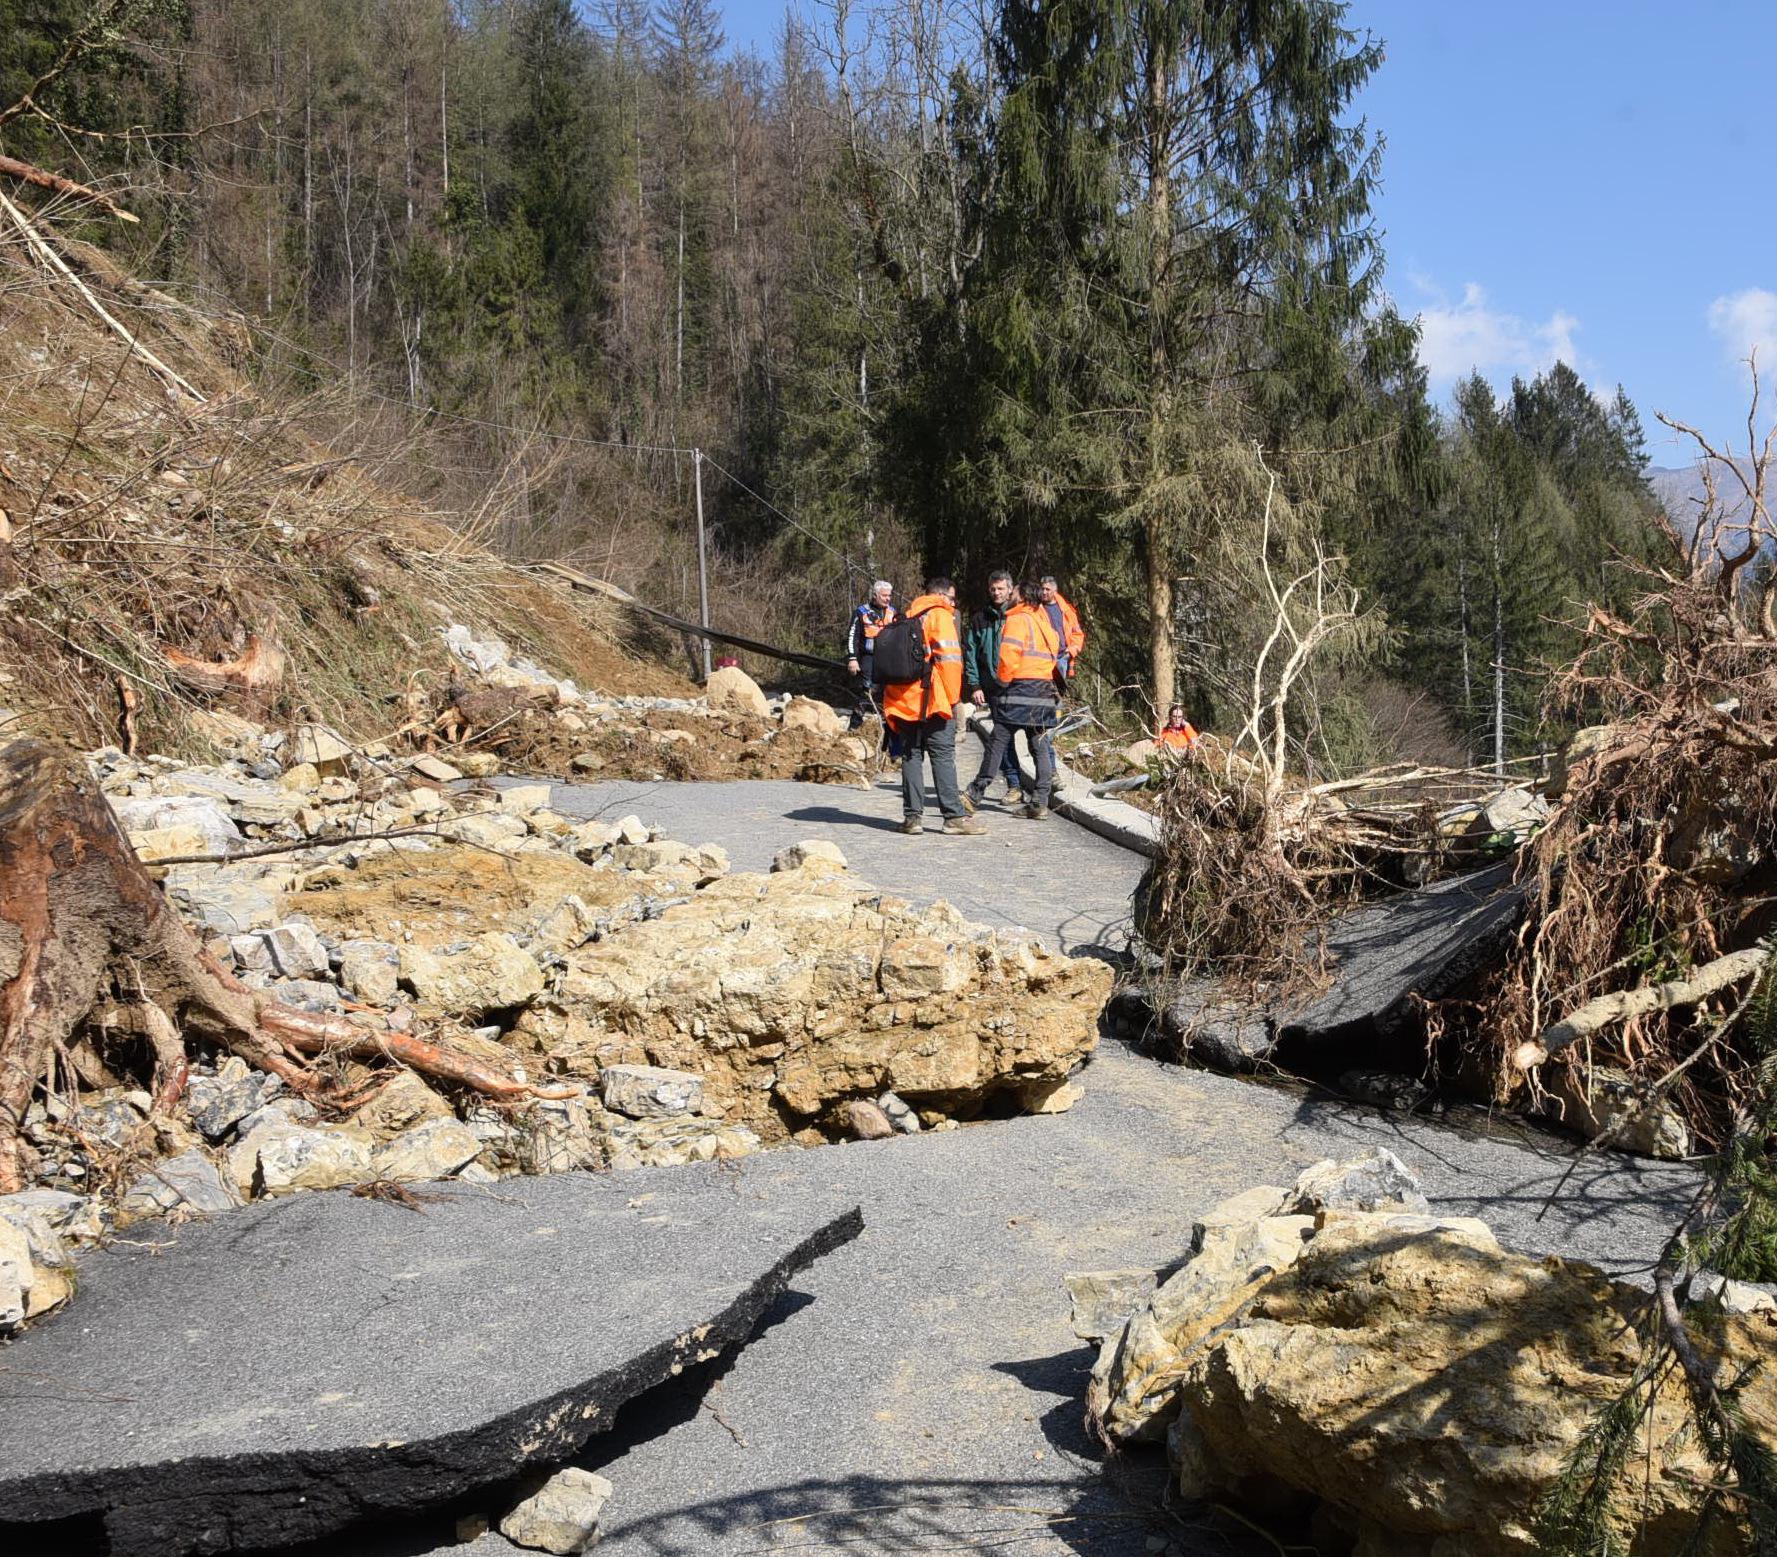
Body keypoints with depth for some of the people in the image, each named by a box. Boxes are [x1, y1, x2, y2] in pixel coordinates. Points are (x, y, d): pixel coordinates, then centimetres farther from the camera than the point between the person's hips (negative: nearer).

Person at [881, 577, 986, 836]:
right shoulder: (939, 615, -1)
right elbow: (949, 658, -11)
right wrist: (953, 697, -5)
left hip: (902, 699, 6)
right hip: (931, 699, -6)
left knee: (911, 755, 8)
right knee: (943, 755, -5)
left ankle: (913, 815, 4)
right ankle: (954, 816, -7)